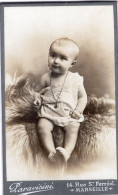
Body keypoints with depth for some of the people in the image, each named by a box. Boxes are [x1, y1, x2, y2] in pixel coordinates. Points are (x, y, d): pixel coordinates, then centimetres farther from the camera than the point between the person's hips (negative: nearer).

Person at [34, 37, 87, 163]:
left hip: (69, 114, -1)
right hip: (48, 112, 1)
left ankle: (67, 152, -31)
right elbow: (40, 92, 13)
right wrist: (37, 97, -11)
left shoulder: (75, 79, 0)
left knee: (73, 128, -25)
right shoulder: (46, 78, 3)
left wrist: (78, 110, -10)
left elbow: (82, 97, 6)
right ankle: (51, 152, -27)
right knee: (42, 126, -23)